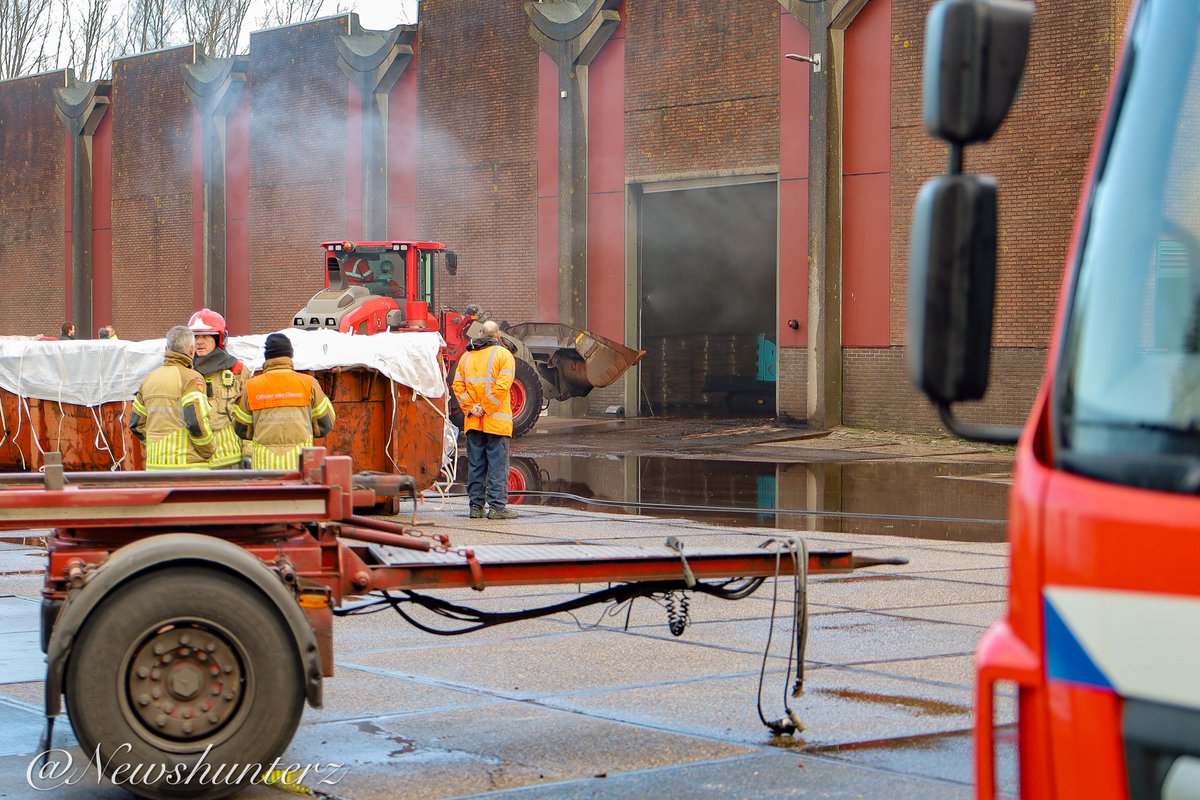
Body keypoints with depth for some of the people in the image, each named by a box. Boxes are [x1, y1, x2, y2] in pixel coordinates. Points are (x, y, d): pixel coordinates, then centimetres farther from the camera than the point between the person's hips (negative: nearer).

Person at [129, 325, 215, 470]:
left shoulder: (150, 378, 13)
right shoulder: (192, 378, -9)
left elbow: (136, 424, 16)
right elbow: (196, 423, -19)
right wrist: (208, 453, -5)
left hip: (156, 464, 7)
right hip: (186, 465, -7)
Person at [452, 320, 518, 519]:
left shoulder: (467, 356, 12)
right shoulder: (503, 355, -4)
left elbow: (458, 385, 3)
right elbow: (502, 386, -15)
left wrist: (470, 407, -3)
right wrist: (487, 409, -12)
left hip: (473, 421, 5)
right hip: (496, 420, -5)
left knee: (475, 464, 9)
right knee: (497, 464, -3)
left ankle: (475, 505, 11)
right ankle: (497, 506, -6)